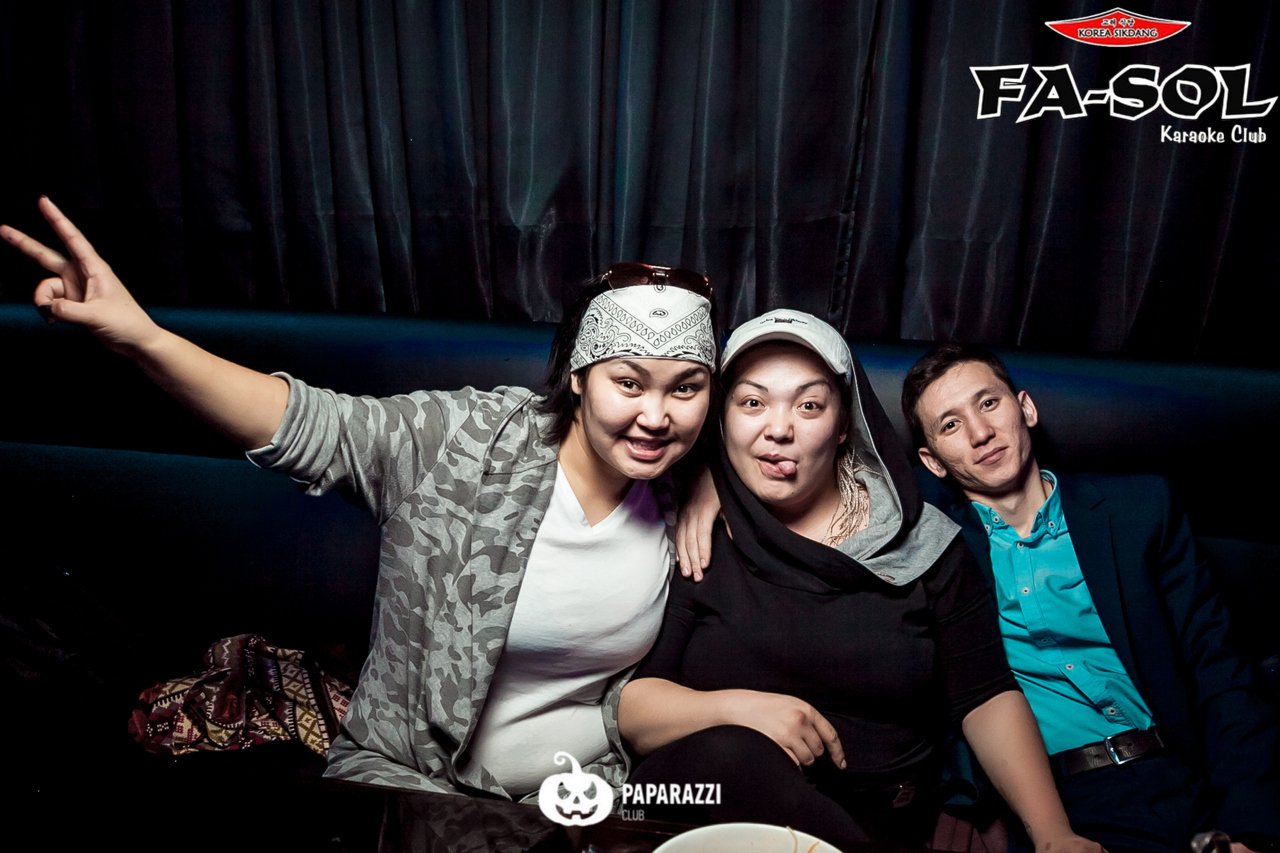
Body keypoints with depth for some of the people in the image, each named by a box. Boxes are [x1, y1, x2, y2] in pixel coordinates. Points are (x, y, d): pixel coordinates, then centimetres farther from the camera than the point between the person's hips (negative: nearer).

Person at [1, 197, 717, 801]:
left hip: (584, 792, 3)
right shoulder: (463, 441, -17)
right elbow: (309, 424, -25)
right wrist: (144, 338, -36)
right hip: (407, 772, -2)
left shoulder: (672, 508, -2)